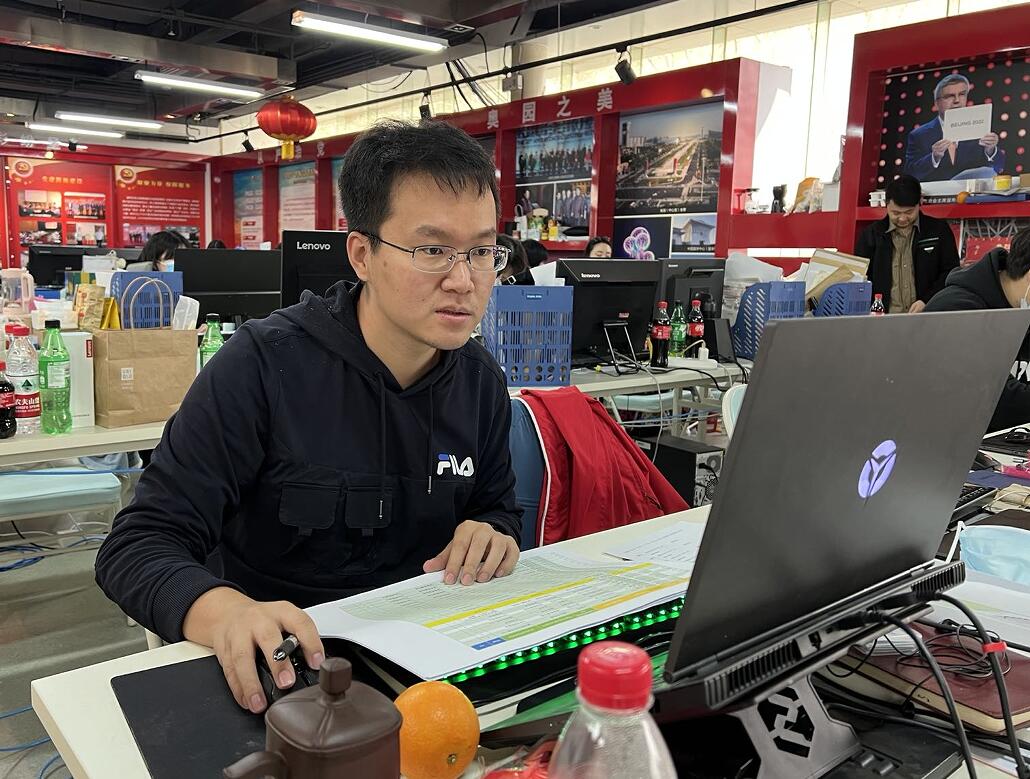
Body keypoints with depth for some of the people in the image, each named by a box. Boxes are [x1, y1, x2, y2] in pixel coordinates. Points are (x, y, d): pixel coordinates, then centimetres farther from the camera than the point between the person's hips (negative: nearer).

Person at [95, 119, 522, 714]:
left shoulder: (481, 380, 1)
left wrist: (495, 535, -8)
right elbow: (139, 546, -16)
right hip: (283, 669, -3)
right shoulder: (262, 367, -17)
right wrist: (227, 613, -38)